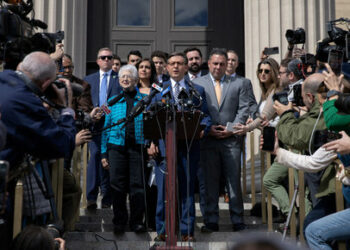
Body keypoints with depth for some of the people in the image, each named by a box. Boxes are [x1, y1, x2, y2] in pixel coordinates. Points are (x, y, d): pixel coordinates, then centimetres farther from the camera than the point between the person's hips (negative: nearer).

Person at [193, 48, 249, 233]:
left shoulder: (238, 84, 10)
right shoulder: (197, 84, 8)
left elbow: (243, 109, 5)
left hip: (231, 139, 0)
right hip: (207, 140, 0)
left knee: (234, 181, 2)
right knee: (209, 181, 4)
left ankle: (237, 221, 11)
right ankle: (211, 221, 12)